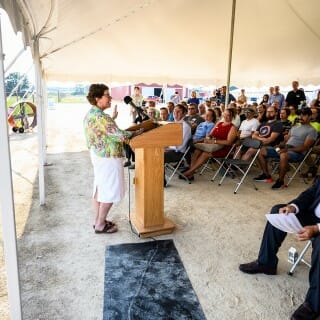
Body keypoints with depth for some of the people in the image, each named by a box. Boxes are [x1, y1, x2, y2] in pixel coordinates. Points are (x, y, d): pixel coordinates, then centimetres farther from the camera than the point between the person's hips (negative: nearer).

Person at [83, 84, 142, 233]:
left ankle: (98, 220, 29)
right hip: (108, 158, -10)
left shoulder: (90, 114, 8)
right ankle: (100, 225, 13)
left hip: (97, 155, 10)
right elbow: (119, 135, -25)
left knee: (100, 187, 17)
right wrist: (134, 133, -10)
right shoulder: (101, 117, -24)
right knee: (110, 190, 2)